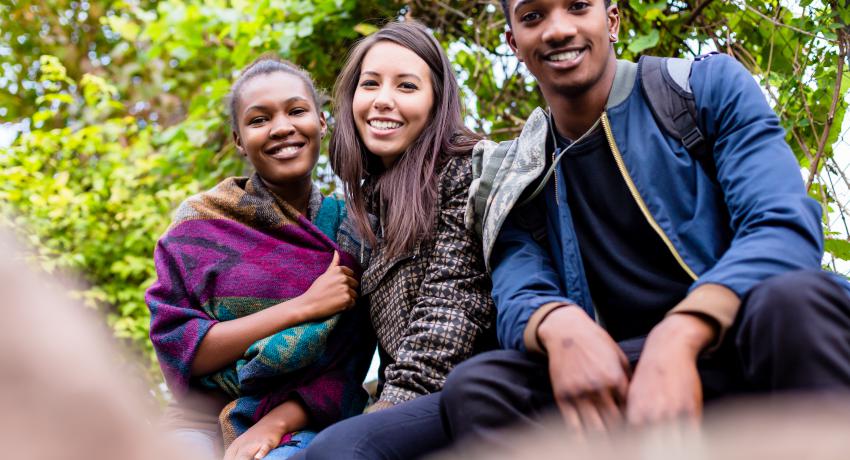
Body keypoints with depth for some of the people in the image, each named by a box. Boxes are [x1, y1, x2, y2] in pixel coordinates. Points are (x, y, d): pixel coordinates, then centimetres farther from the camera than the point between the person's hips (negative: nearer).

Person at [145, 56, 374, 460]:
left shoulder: (351, 230, 4)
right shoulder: (200, 222, 2)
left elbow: (350, 365, 0)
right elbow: (176, 346, -6)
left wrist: (276, 423, -18)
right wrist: (303, 308, -12)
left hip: (304, 418, -1)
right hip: (205, 417, 1)